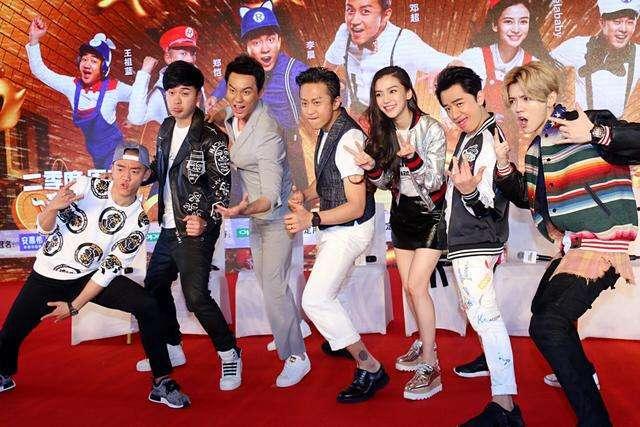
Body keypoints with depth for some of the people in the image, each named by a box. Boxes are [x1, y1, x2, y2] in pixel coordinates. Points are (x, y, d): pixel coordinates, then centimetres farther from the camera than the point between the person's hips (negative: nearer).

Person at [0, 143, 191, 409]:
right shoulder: (87, 187, -15)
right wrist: (52, 208, -34)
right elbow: (44, 228, -11)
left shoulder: (139, 222, -12)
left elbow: (109, 268, -10)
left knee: (147, 307, -20)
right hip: (48, 275, 0)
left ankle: (162, 383, -9)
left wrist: (74, 306, -12)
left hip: (91, 277, 0)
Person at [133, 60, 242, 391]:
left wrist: (207, 221, -28)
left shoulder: (210, 137, -14)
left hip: (196, 230, -8)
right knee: (154, 286, 18)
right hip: (169, 228, 9)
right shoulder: (166, 129, 8)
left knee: (195, 295, -13)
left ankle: (229, 355, 9)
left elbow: (222, 186, -16)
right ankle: (172, 350, 36)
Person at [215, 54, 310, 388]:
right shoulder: (232, 116, -6)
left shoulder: (268, 135, -31)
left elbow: (272, 195, -36)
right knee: (265, 276, 20)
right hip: (256, 213, 9)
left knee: (272, 284, -10)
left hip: (276, 213, -9)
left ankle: (296, 357, 6)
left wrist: (244, 209, -52)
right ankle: (294, 329, 42)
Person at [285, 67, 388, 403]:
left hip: (349, 230, -10)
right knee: (324, 292, 25)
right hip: (333, 228, 10)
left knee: (315, 300, -16)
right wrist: (304, 194, -3)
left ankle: (370, 369, -5)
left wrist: (312, 219, -33)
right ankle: (341, 338, 51)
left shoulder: (348, 138, -24)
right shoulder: (326, 131, 3)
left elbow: (356, 206, -25)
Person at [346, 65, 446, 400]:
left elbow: (434, 182, -20)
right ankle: (425, 343, 35)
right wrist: (372, 167, -19)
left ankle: (429, 366, 0)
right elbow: (386, 183, 3)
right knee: (409, 286, 13)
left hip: (431, 212, -6)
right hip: (402, 210, 6)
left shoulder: (431, 129, -19)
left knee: (416, 285, -12)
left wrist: (412, 158, -38)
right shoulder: (383, 132, -2)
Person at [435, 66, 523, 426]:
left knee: (484, 316, -12)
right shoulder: (469, 135, 11)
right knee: (477, 311, 25)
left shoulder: (491, 140, -19)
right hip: (465, 240, 11)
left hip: (476, 244, -11)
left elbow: (491, 202, -26)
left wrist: (470, 192, -46)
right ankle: (490, 360, 46)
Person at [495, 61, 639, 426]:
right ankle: (581, 374, 52)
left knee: (547, 325, -23)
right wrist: (504, 164, 6)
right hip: (572, 247, 10)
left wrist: (597, 133, -34)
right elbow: (526, 198, 20)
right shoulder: (536, 149, 10)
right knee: (543, 307, 28)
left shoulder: (591, 124, -13)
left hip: (602, 244, -10)